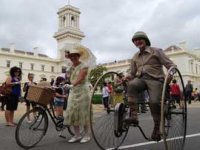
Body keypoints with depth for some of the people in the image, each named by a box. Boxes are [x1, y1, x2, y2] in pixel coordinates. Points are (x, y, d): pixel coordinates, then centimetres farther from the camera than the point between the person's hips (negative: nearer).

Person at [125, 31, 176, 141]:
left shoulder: (156, 51, 8)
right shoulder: (135, 57, 21)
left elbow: (170, 65, 2)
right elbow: (132, 73, 23)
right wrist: (127, 77, -1)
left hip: (155, 79, -3)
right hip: (141, 78, 3)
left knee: (154, 102, -28)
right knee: (131, 84, -34)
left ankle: (157, 128, -3)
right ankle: (133, 116, -34)